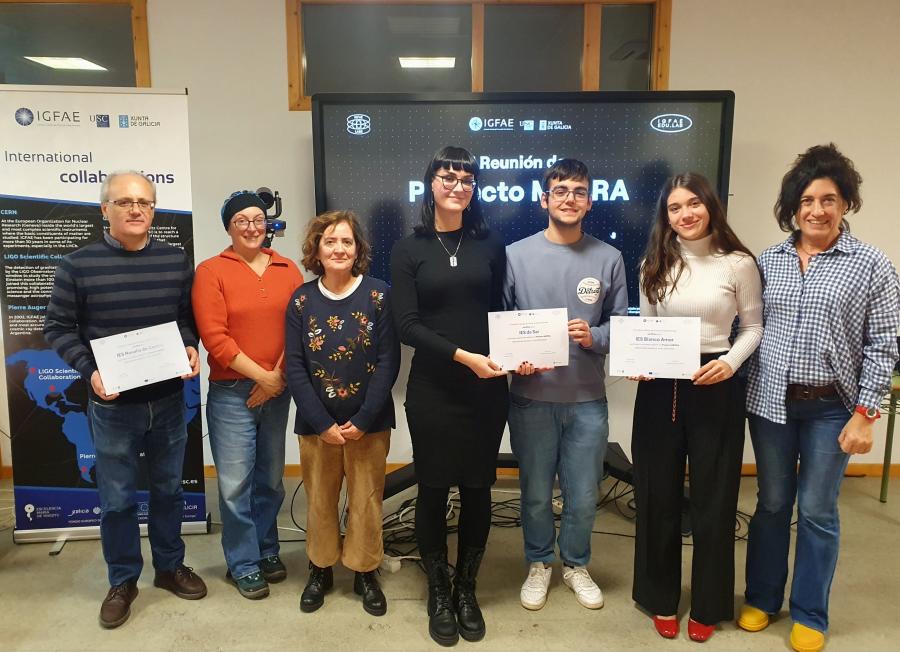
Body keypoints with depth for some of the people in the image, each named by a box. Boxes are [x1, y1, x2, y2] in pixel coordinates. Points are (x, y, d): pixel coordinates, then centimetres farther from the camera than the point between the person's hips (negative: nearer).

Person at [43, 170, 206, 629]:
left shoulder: (176, 260, 1)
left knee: (168, 489, 16)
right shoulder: (77, 265, -7)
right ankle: (122, 581, 29)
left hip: (169, 400, 2)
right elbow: (58, 329, -3)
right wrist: (89, 371, -17)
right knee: (117, 498, 9)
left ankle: (170, 566, 35)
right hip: (112, 404, -2)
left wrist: (191, 347, -10)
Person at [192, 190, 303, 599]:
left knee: (270, 478, 14)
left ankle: (266, 550, 32)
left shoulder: (288, 270, 6)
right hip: (231, 393, -3)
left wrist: (279, 376, -8)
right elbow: (214, 337, -11)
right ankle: (243, 565, 18)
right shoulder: (211, 271, -4)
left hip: (277, 391, 3)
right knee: (236, 483, 1)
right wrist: (262, 375, -12)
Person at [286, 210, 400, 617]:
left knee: (366, 501, 10)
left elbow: (389, 362, -8)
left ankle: (365, 573, 30)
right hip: (316, 424, 2)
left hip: (368, 423, -1)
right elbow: (295, 369, -4)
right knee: (319, 500, 14)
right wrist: (323, 424, -11)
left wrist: (363, 420, -14)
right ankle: (320, 570, 35)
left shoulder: (379, 294, -5)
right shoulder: (301, 301, -1)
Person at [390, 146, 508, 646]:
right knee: (434, 491, 7)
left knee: (478, 490, 9)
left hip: (486, 388, 2)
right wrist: (463, 355, -18)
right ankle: (439, 594, 27)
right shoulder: (409, 249, 1)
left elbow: (503, 313, 10)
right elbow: (407, 326, -7)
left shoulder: (491, 244, 7)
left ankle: (467, 591, 29)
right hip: (432, 389, -1)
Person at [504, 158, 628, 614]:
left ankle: (576, 565, 39)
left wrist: (594, 338, -15)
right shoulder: (516, 255, -2)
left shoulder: (608, 258, 0)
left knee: (583, 497, 13)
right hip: (531, 397, 0)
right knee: (536, 493, 14)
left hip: (588, 398, 1)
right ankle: (539, 564, 38)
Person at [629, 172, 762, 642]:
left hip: (716, 389, -2)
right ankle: (662, 597, 30)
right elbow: (644, 326, 10)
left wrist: (730, 362, -15)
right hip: (659, 388, 3)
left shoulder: (739, 263, -3)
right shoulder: (655, 264, 6)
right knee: (658, 496, 10)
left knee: (712, 498, 9)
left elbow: (753, 327, 3)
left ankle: (708, 604, 30)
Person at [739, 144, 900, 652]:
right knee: (771, 504, 14)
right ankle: (762, 599, 32)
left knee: (817, 511, 9)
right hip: (771, 402, 3)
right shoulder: (769, 261, 4)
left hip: (831, 408, -2)